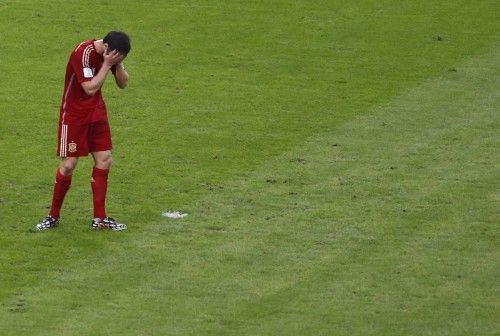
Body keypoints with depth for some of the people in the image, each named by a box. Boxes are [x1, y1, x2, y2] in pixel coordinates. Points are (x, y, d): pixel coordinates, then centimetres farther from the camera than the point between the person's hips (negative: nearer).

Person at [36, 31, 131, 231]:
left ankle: (99, 218, 8)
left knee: (104, 161, 1)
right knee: (68, 164, -6)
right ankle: (53, 216, 9)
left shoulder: (112, 53, -3)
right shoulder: (83, 53, -25)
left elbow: (123, 84, 2)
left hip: (97, 112, 7)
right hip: (74, 114, -7)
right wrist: (107, 65, -28)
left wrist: (118, 64, -15)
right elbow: (90, 88, -29)